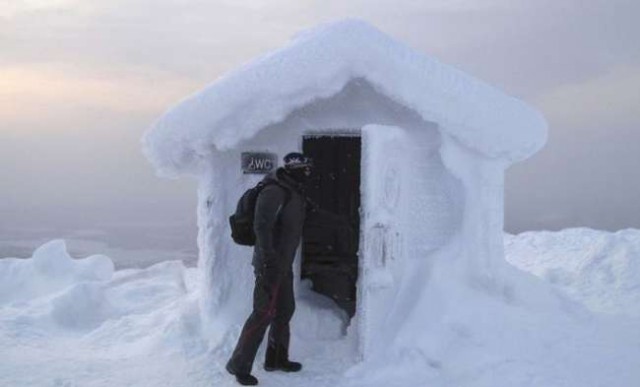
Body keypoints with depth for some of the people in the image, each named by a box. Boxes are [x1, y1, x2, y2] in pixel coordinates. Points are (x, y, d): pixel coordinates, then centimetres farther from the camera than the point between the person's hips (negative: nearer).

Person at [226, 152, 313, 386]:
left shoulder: (295, 193, 12)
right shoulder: (274, 192, -18)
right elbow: (262, 226, -26)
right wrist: (269, 259, -27)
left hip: (284, 264, 10)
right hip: (270, 265, -10)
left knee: (285, 310, 17)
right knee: (264, 314, -9)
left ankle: (276, 359, 32)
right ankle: (239, 365, -1)